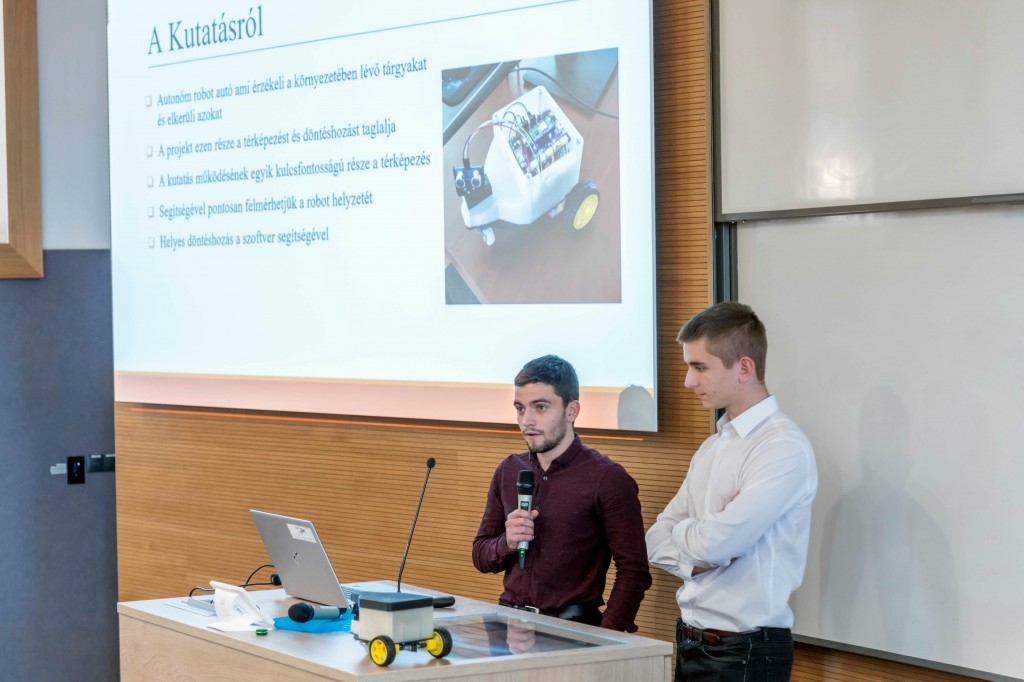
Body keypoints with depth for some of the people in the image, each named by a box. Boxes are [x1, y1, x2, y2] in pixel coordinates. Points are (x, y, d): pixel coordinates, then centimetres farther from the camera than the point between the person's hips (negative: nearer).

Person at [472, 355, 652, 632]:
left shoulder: (607, 478, -4)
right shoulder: (508, 471, 13)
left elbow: (634, 572, -5)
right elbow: (480, 556, 19)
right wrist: (507, 543, -2)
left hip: (573, 628, -4)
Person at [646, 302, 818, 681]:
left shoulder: (783, 447, -15)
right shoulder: (711, 449, 12)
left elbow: (716, 543, -24)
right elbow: (656, 540, 12)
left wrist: (683, 530, -2)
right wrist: (695, 559, -9)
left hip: (744, 651, -7)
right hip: (691, 644, 7)